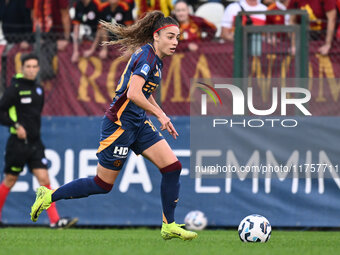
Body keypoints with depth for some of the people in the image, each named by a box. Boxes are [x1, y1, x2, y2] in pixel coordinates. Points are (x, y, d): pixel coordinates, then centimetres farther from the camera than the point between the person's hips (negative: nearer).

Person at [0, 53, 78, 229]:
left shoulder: (38, 90, 12)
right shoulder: (15, 89, -8)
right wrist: (15, 125, -19)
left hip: (35, 143, 5)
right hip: (18, 142, -5)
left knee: (44, 179, -6)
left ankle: (55, 220, -13)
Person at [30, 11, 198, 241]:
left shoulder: (155, 58, 11)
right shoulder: (147, 56, -18)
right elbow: (133, 94, -30)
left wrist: (164, 118, 24)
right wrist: (160, 114, -21)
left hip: (139, 123, 9)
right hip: (119, 124, -9)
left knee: (173, 167, -2)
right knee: (103, 185, 1)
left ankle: (169, 226, 5)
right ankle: (49, 196, 17)